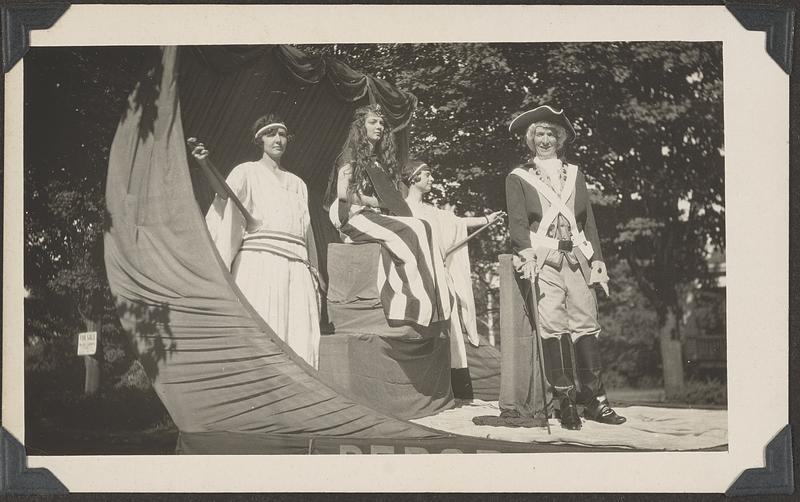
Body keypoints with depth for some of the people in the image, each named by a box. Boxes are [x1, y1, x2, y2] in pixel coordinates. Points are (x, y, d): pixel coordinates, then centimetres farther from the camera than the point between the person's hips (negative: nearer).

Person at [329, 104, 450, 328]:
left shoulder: (381, 159, 25)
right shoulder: (351, 155, 5)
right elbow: (343, 192, -6)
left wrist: (390, 204, -3)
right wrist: (377, 202, -7)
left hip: (376, 217, 6)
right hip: (355, 217, -6)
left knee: (420, 228, -23)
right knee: (411, 232, -30)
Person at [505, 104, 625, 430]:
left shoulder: (574, 174, 21)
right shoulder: (518, 178, 10)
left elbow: (589, 220, 18)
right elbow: (517, 223, -1)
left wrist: (597, 259, 8)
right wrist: (527, 254, -18)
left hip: (577, 259, 3)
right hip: (543, 259, -3)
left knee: (586, 326, -3)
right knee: (553, 329, -12)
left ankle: (595, 400, -1)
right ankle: (567, 403, -10)